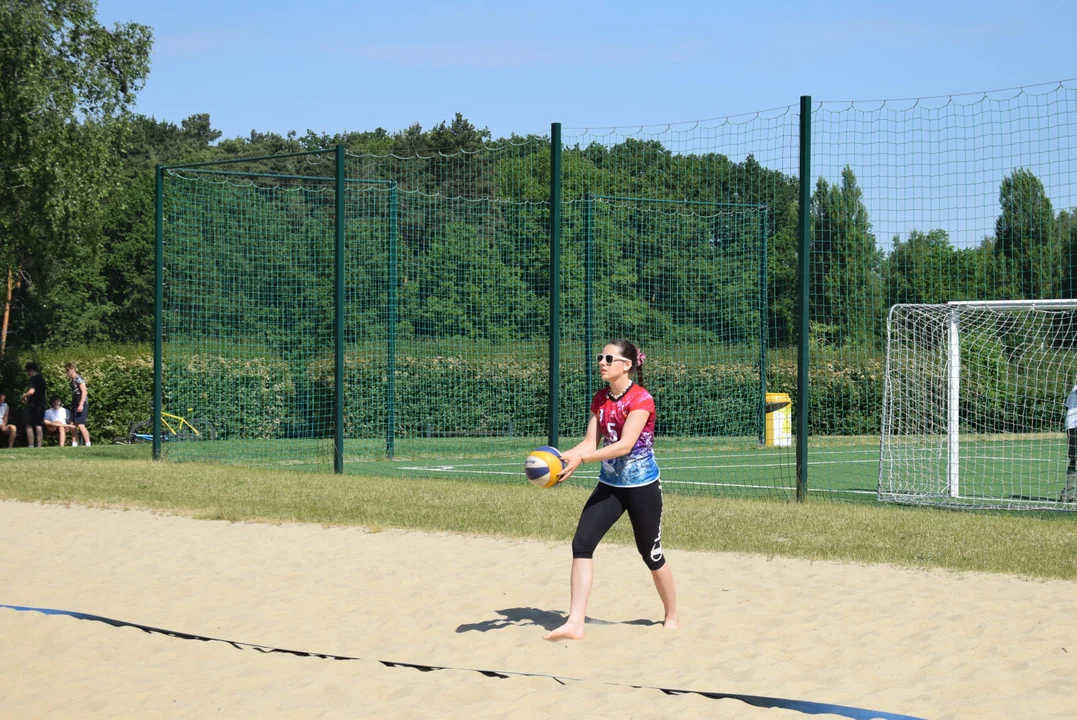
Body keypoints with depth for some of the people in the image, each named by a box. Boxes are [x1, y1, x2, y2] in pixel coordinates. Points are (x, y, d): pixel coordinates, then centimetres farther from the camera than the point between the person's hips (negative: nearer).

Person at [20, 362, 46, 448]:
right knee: (38, 425, 11)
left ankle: (31, 445, -12)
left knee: (29, 426, -5)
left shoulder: (33, 379, -11)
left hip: (33, 405, -8)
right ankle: (39, 445, 7)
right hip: (41, 405, 8)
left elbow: (32, 391, -24)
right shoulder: (42, 379, 15)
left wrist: (24, 396, -5)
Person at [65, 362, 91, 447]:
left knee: (81, 425, -15)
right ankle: (74, 444, 11)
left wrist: (81, 405, -23)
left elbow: (84, 391, -16)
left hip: (81, 405, -9)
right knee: (73, 425, 7)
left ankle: (88, 444, -13)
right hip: (75, 405, 9)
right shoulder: (72, 380, 17)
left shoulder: (78, 379, -9)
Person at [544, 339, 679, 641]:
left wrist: (581, 459, -35)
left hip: (642, 487, -6)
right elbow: (590, 443, 1)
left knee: (651, 553, 8)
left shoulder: (641, 399, -18)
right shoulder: (600, 399, 4)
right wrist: (560, 457, -17)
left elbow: (625, 445, -27)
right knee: (582, 543, -12)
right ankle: (575, 624, -15)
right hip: (609, 485, 6)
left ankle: (672, 617, 31)